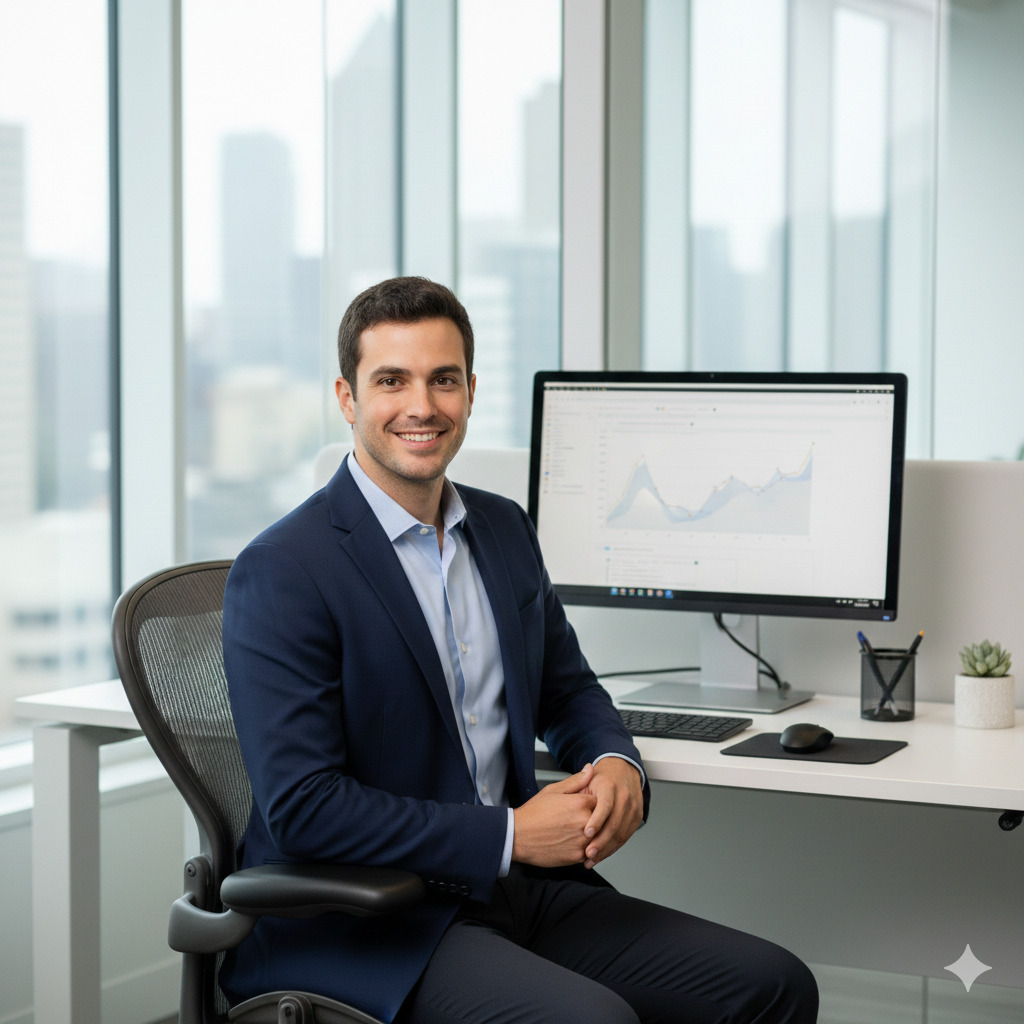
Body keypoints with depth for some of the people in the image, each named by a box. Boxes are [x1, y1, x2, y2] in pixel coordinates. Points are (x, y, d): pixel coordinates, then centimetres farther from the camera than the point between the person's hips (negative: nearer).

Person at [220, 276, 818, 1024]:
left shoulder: (505, 528, 11)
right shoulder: (282, 571, -13)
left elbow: (566, 688, 23)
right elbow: (302, 808, -19)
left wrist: (617, 764, -1)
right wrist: (510, 834, -19)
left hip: (512, 888, 7)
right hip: (356, 927, -7)